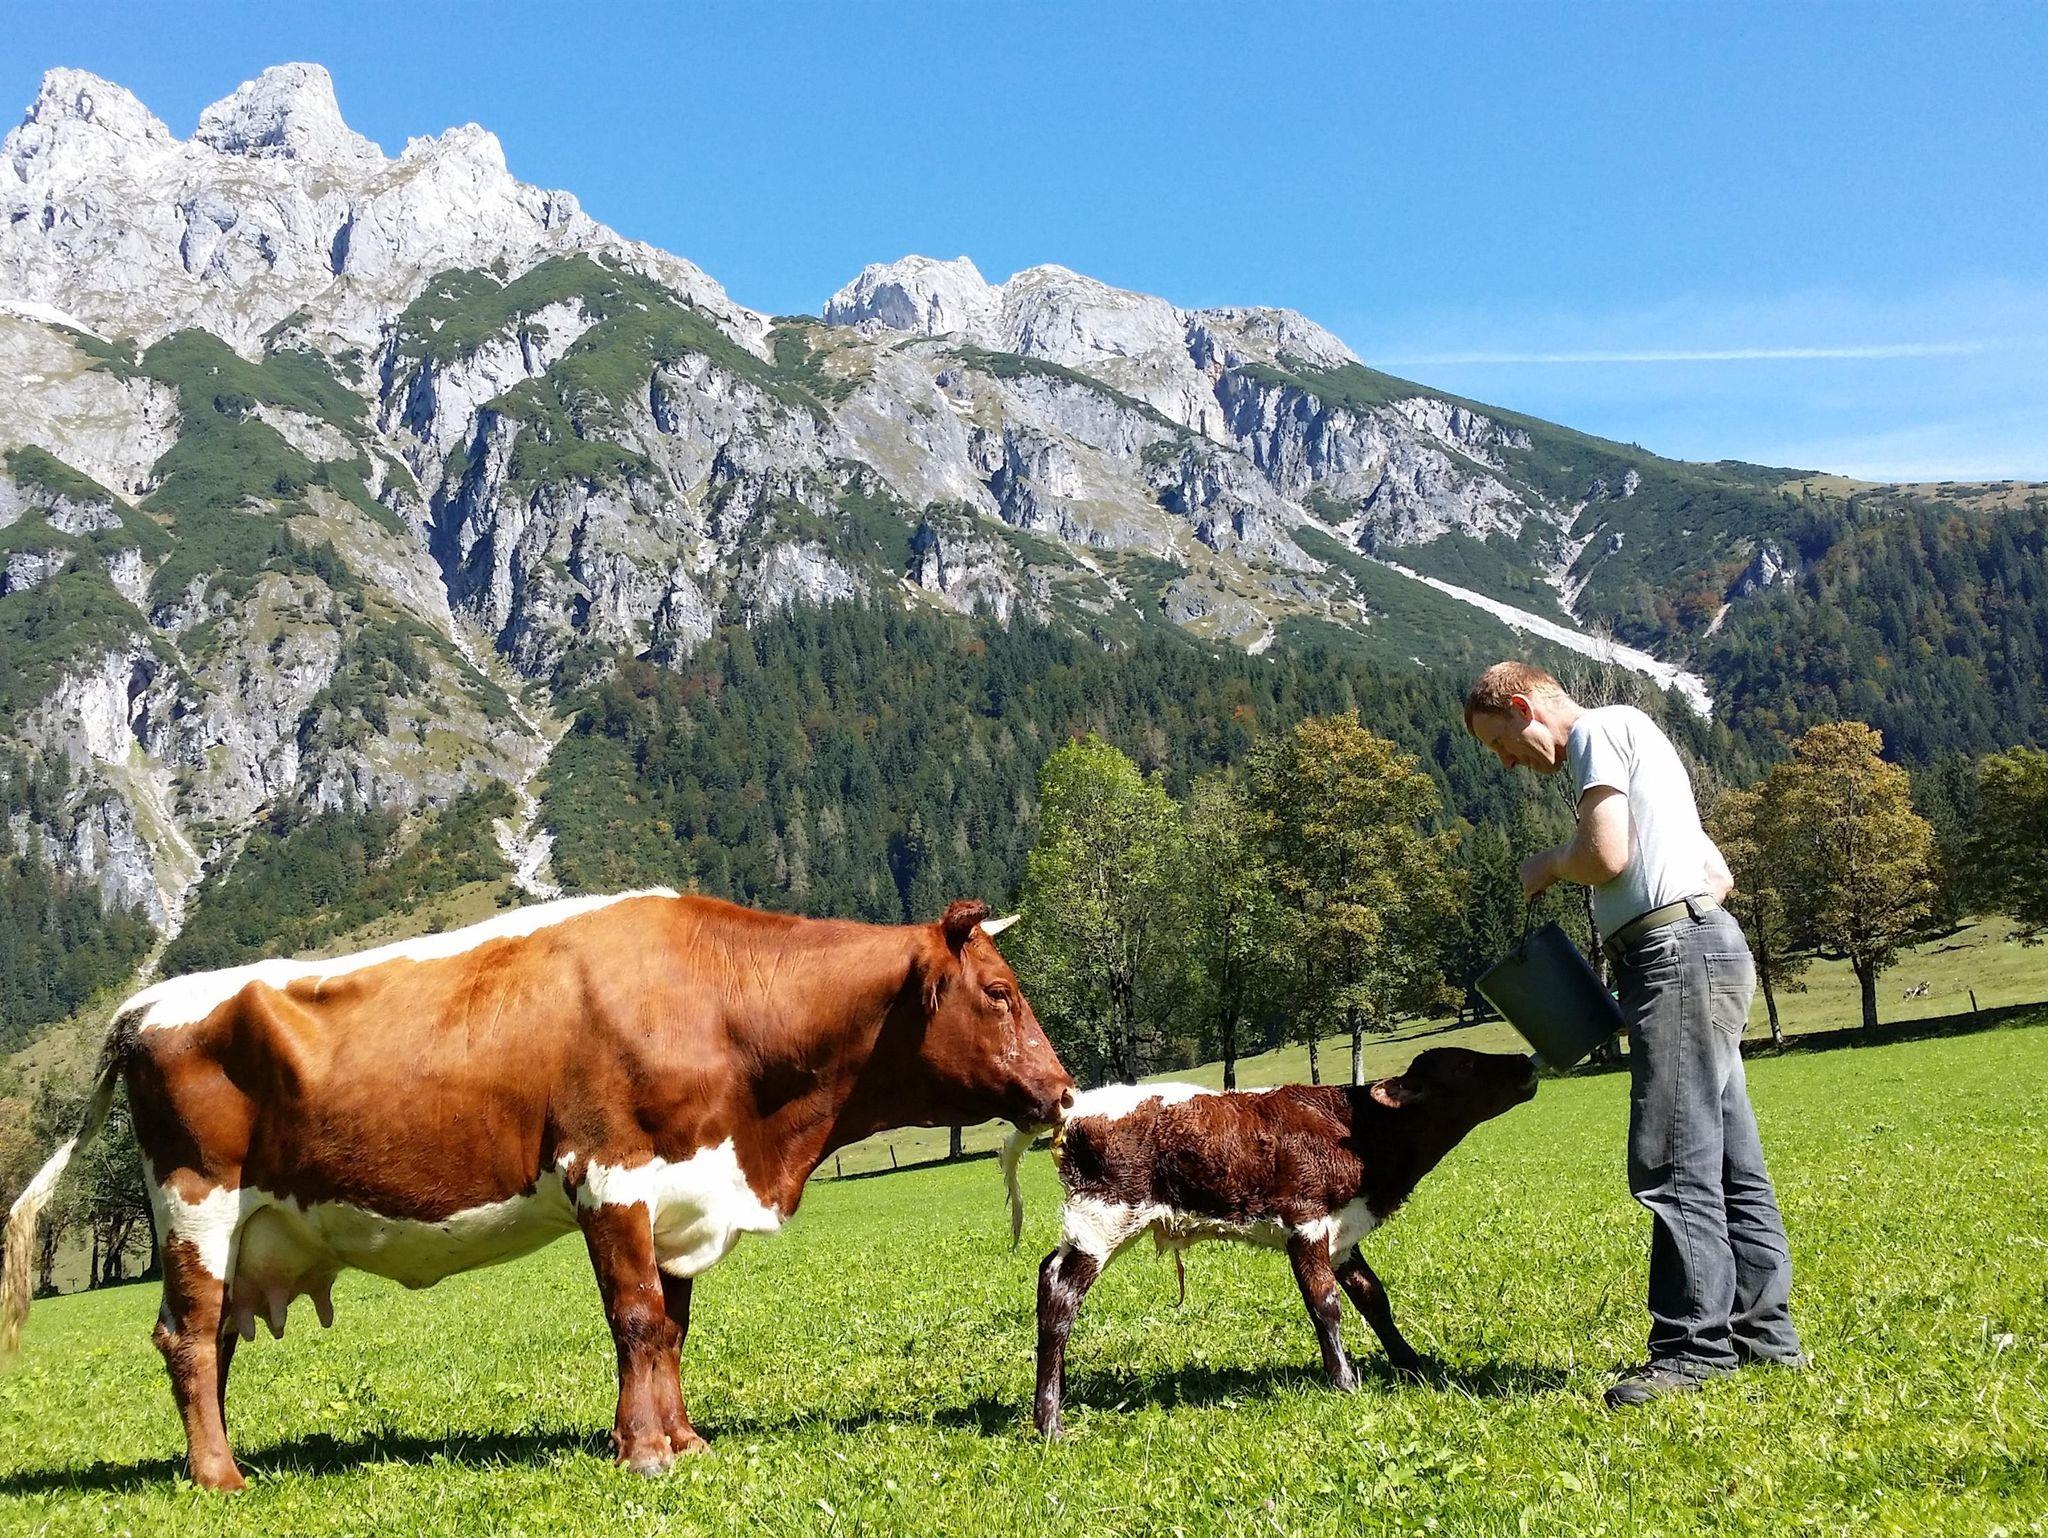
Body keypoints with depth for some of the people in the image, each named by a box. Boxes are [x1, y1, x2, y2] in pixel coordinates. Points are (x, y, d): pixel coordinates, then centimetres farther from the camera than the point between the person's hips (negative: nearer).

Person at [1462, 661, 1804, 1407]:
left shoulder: (1599, 729, -2)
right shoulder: (1626, 739, 27)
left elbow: (1606, 855, -17)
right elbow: (1719, 874, 25)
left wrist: (1549, 865, 4)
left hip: (1679, 955, -11)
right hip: (1702, 949, 11)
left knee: (1672, 1163, -12)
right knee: (1729, 1160, 10)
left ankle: (1694, 1348, -11)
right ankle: (1763, 1331, 14)